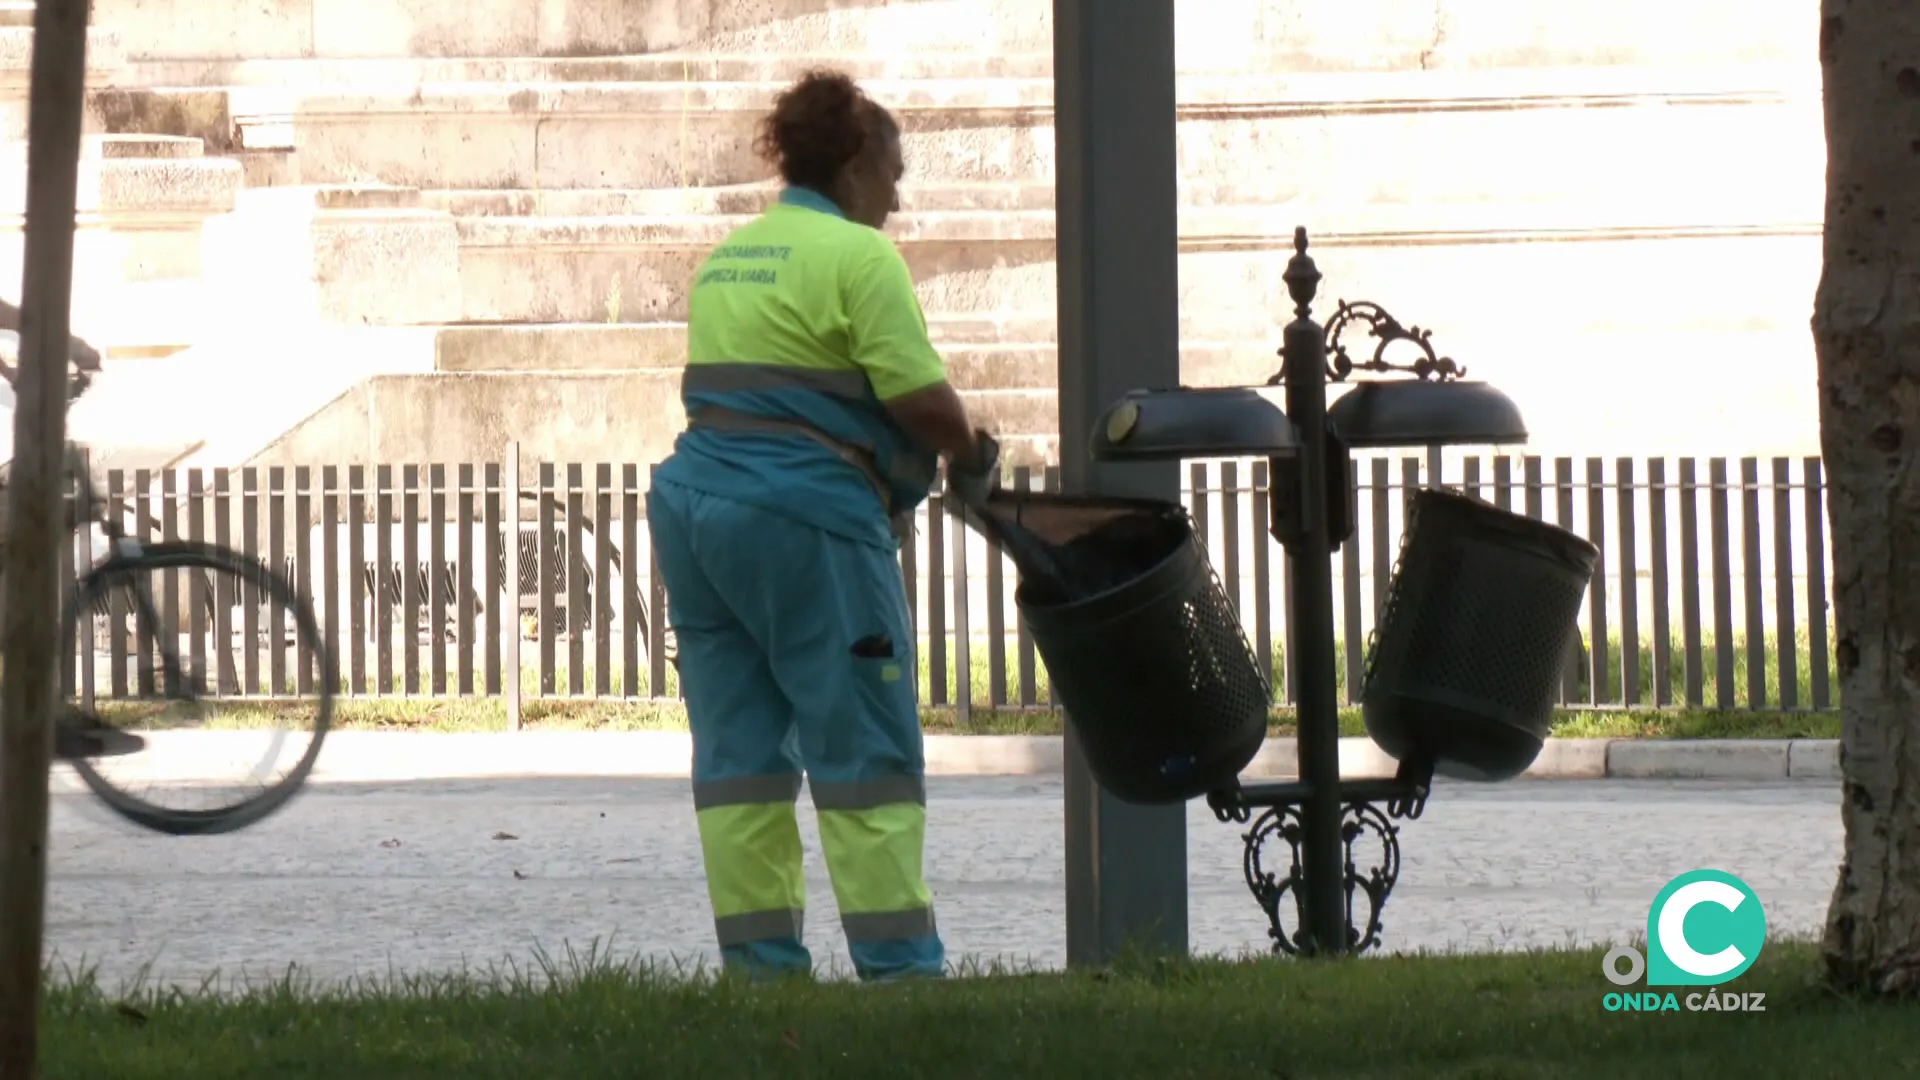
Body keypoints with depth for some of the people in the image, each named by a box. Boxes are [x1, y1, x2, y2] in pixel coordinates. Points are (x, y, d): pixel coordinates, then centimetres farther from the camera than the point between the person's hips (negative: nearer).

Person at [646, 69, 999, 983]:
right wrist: (969, 457, 7)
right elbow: (923, 399, -13)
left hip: (693, 499, 8)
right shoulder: (858, 256, -7)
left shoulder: (726, 257, 18)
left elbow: (741, 389, 15)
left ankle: (759, 960, 7)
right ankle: (897, 961, -5)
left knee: (738, 748, 8)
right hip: (802, 522, -8)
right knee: (866, 751, -3)